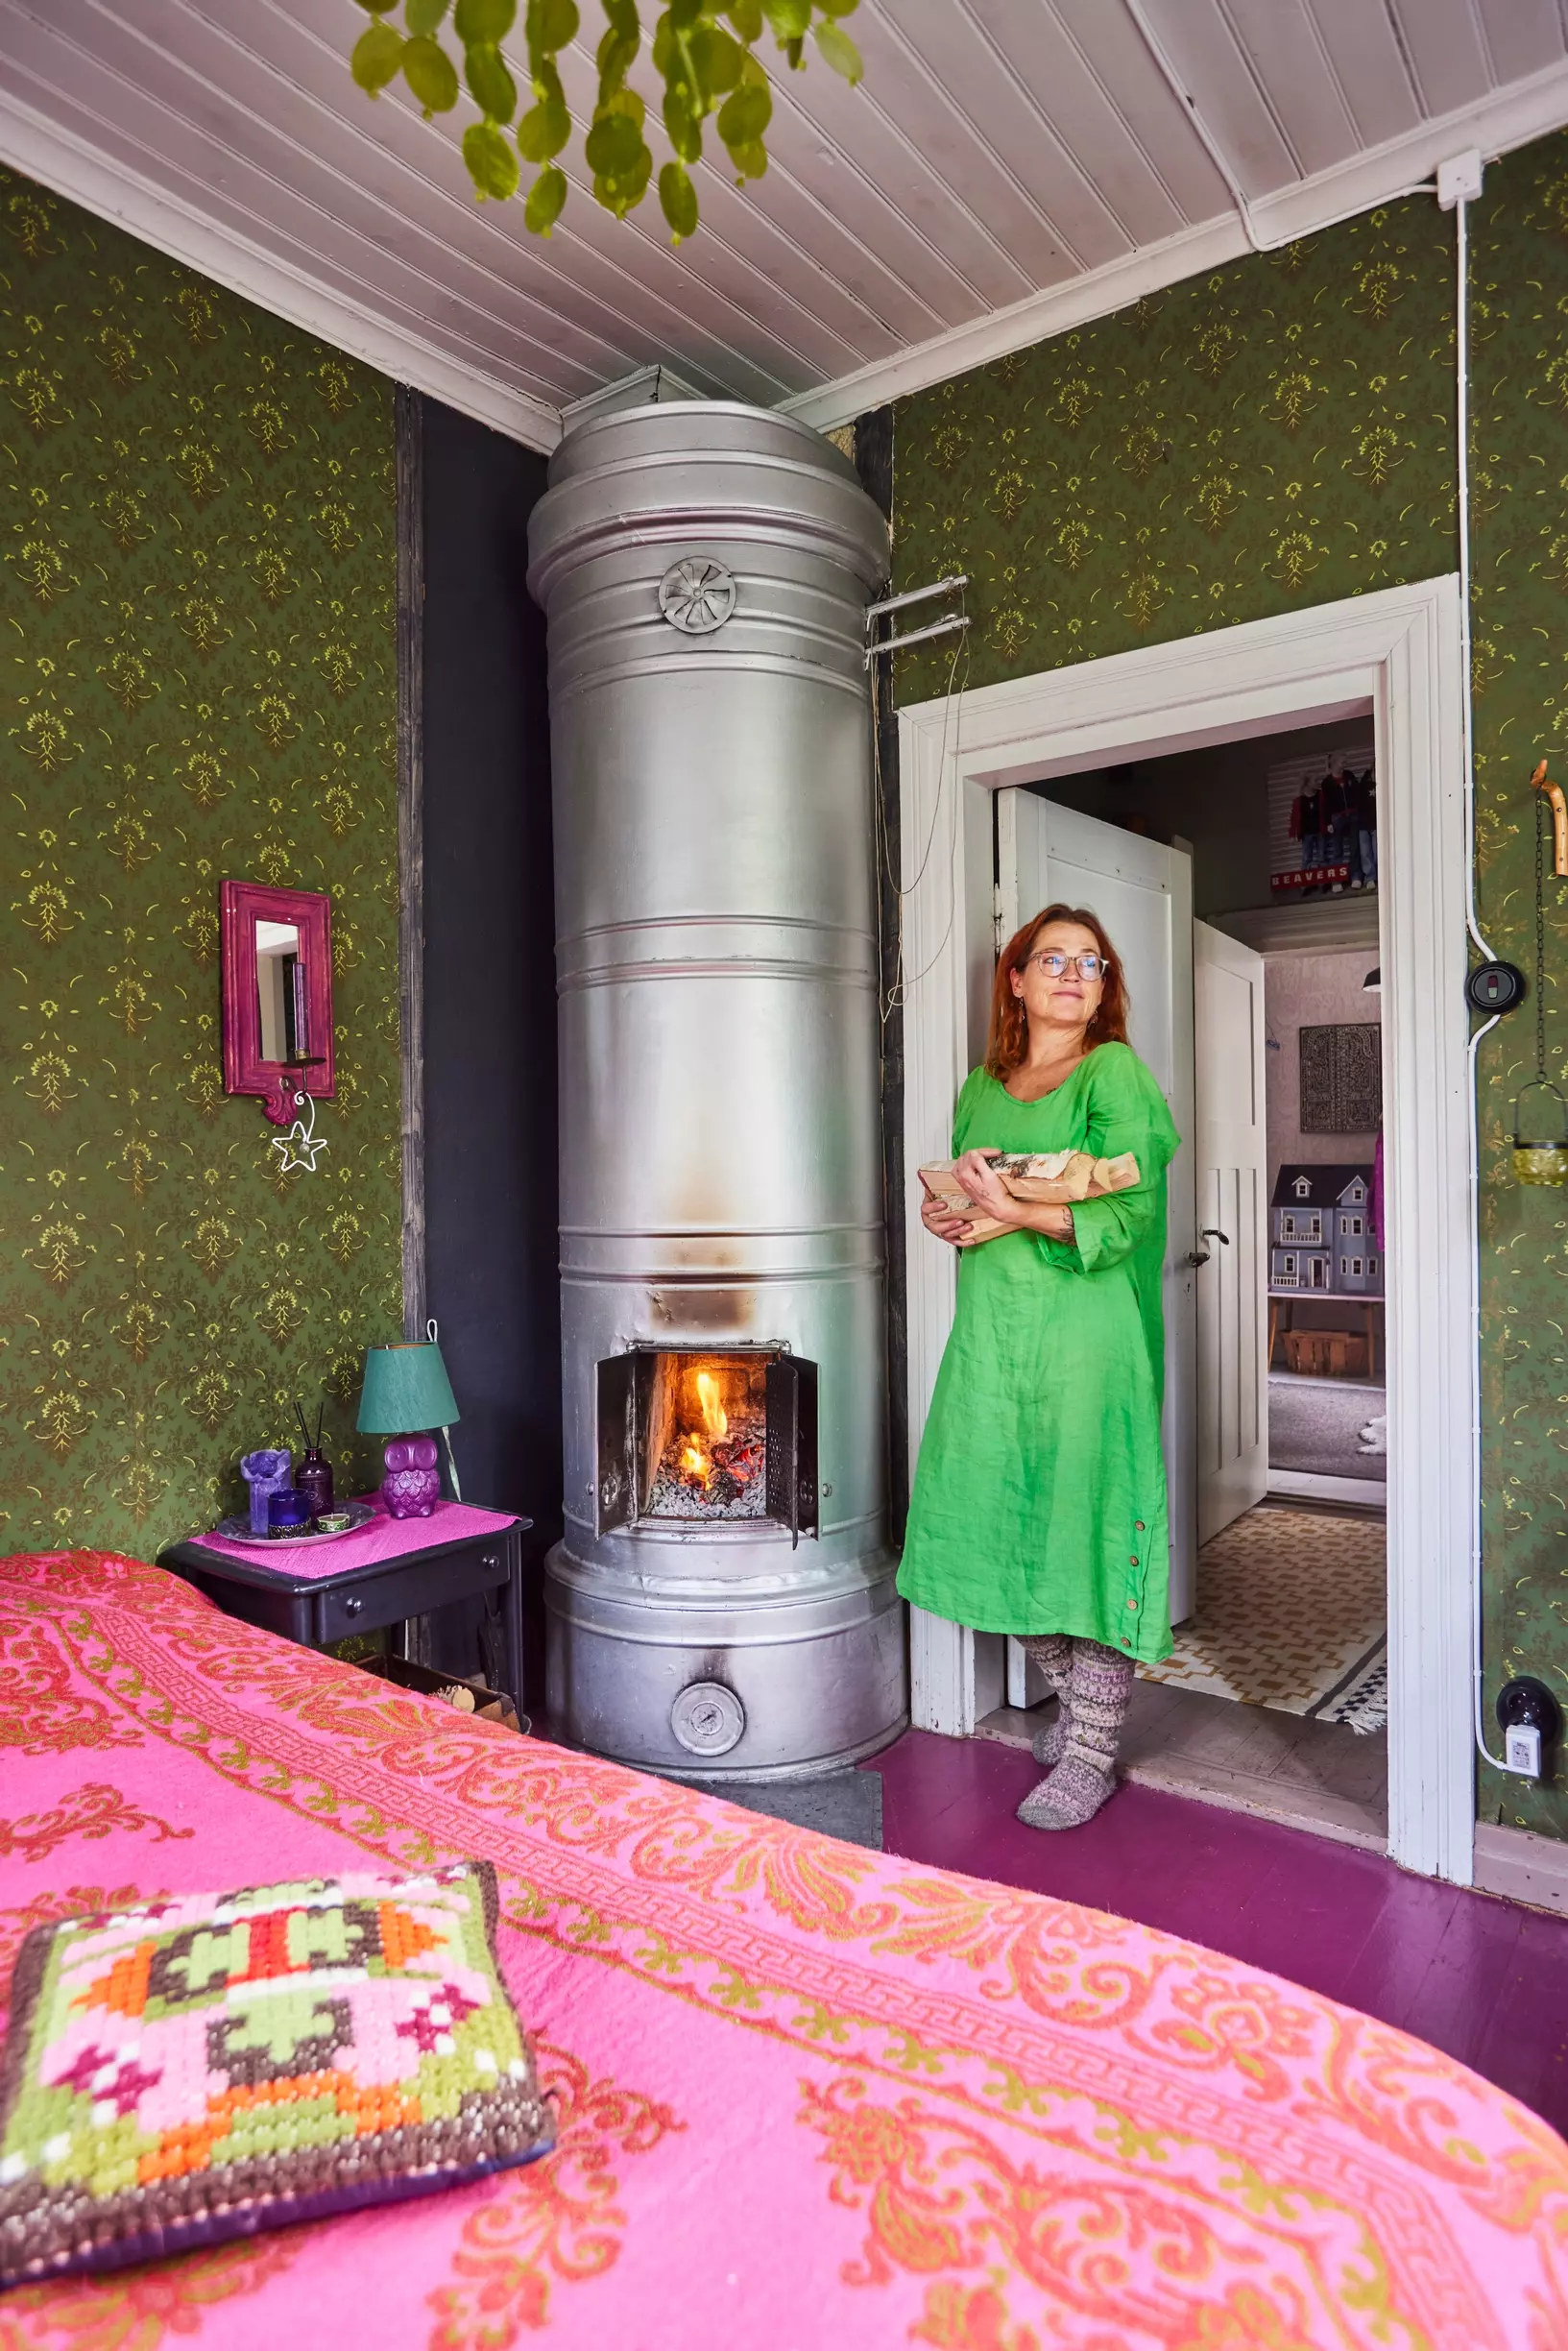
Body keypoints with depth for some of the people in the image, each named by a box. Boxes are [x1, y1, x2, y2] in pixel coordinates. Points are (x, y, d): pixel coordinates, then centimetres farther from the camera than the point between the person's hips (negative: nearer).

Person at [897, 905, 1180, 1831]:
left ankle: (1092, 1751, 14)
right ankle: (1076, 1696, 33)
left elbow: (1129, 1216, -13)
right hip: (993, 1337, 6)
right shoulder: (982, 1086, 15)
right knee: (1004, 1528, 10)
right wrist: (943, 1215, 3)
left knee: (1087, 1526, -2)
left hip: (1088, 1340, -6)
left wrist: (1019, 1211, -20)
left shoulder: (1116, 1074, -3)